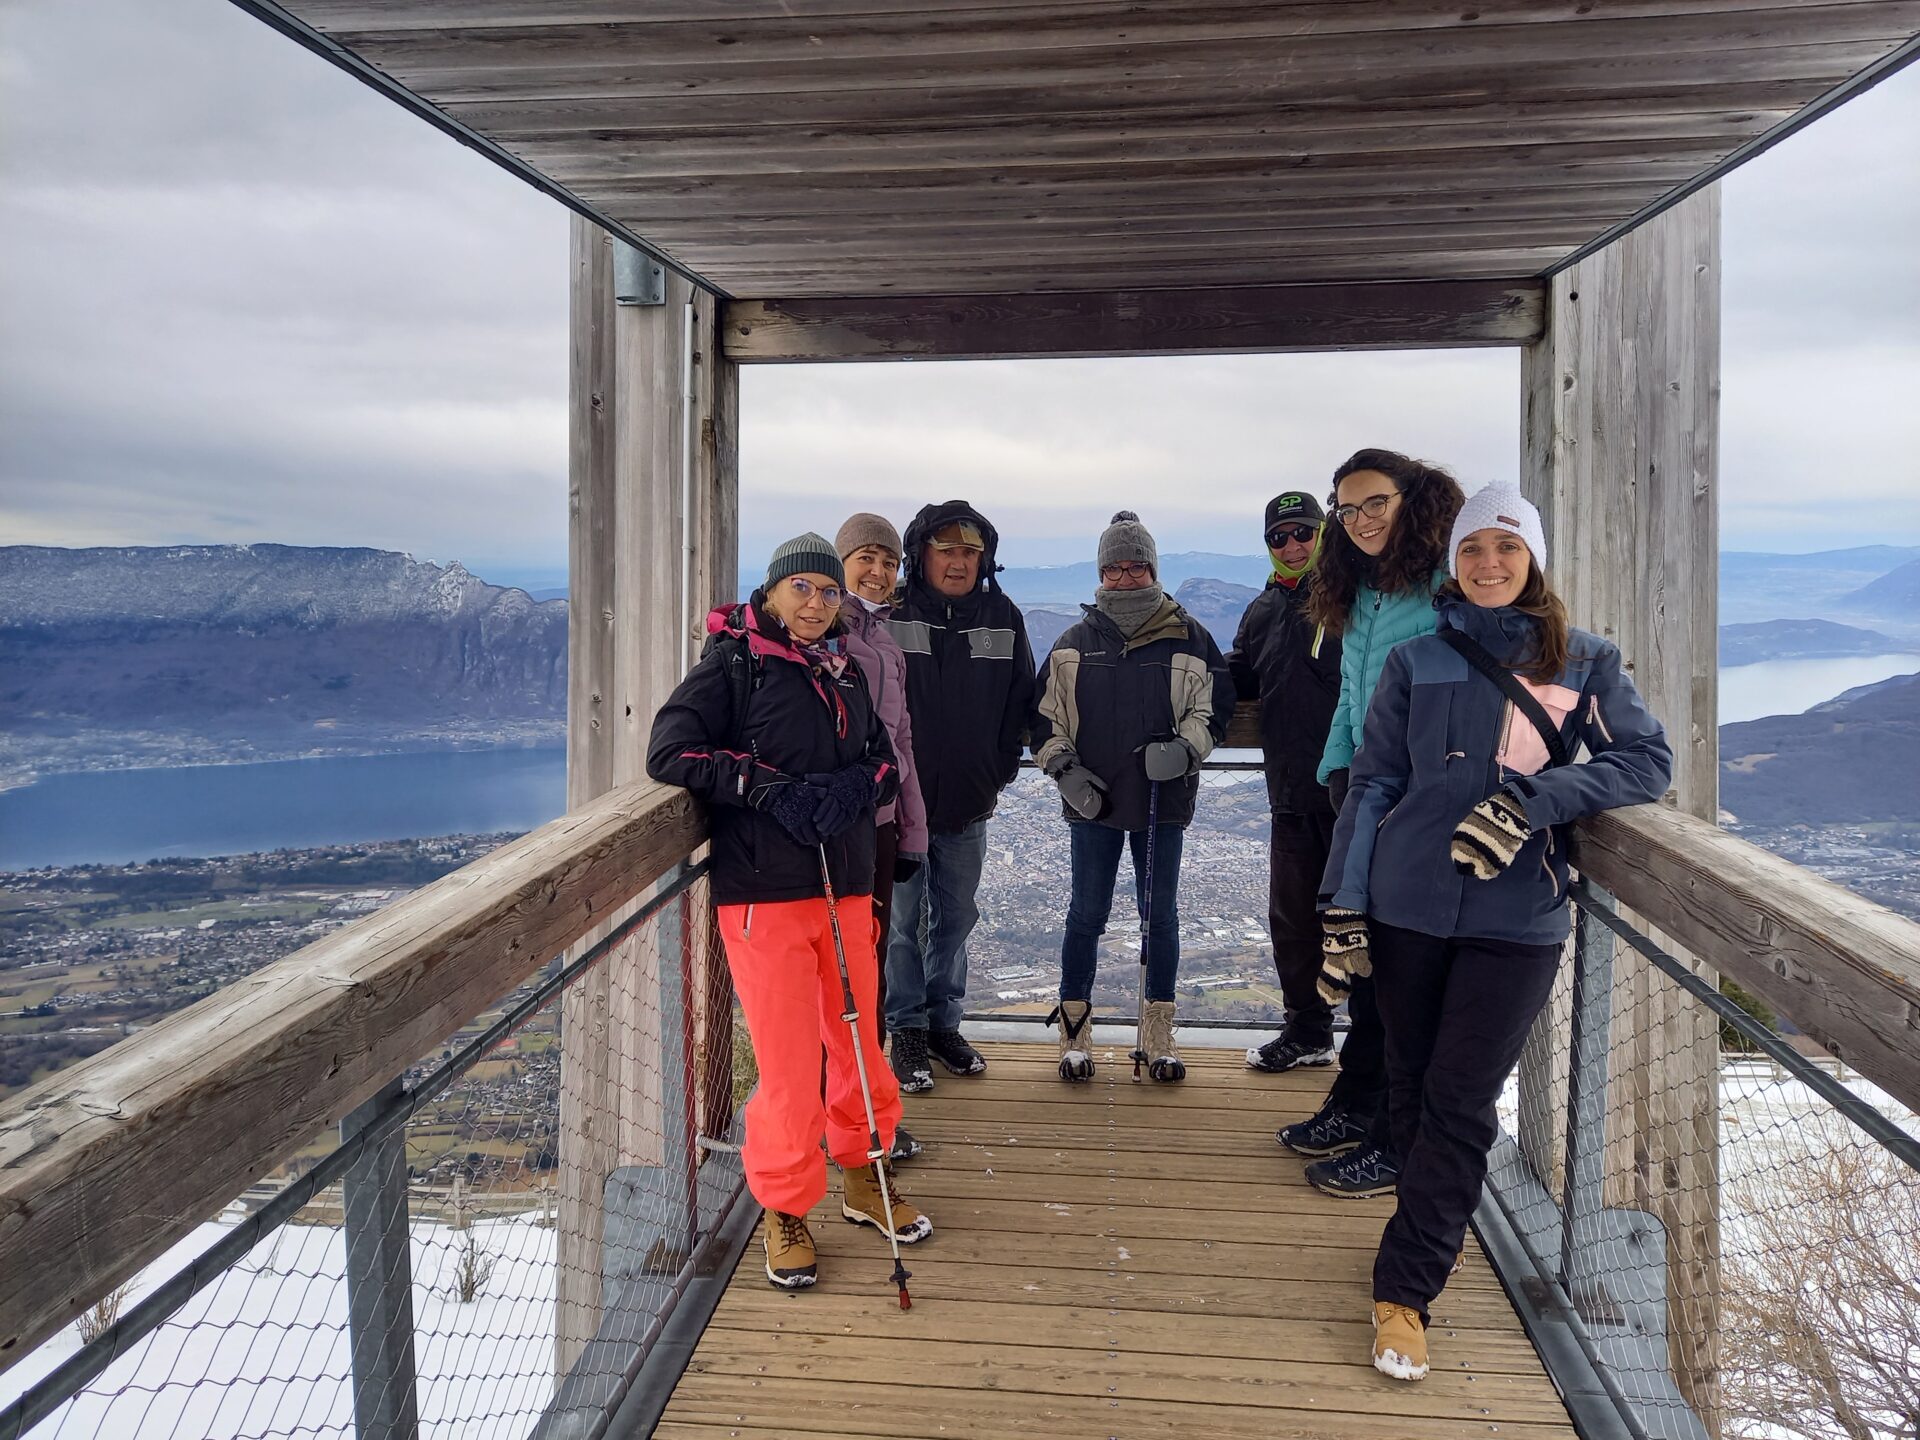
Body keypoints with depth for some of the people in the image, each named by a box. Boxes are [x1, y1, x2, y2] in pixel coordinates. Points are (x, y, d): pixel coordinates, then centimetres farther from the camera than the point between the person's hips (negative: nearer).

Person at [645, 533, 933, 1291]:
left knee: (859, 1037, 14)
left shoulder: (844, 673, 15)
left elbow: (886, 760, 15)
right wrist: (768, 787, -19)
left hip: (847, 886, 6)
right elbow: (670, 753, -12)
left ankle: (863, 1177, 35)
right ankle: (784, 1209, 16)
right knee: (788, 1058, -3)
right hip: (763, 892, -6)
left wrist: (856, 785, -9)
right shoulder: (732, 662, -3)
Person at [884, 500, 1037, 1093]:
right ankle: (907, 1031, 18)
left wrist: (1000, 771, 5)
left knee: (956, 918, 15)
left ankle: (944, 1023, 30)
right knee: (903, 920, 4)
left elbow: (1019, 703, 10)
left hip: (969, 804, 4)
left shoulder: (1003, 620, 3)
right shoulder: (891, 616, -8)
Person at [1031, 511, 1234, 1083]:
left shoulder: (1188, 639, 1)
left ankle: (1158, 1035, 20)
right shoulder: (1075, 642, 4)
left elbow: (1215, 705, 6)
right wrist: (1063, 767, -4)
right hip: (1092, 801, 0)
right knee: (1087, 915, 6)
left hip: (1163, 799, 0)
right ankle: (1075, 1031, 18)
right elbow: (1045, 714, 8)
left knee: (1160, 915, 8)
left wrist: (1186, 746, -12)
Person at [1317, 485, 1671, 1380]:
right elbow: (1374, 783, 5)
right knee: (1411, 1087, 9)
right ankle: (1437, 1230, 33)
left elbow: (1647, 759, -3)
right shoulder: (1417, 662, 5)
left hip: (1517, 918, -1)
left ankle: (1404, 1290, 6)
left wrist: (1530, 803, -17)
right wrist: (1344, 902, -1)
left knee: (1462, 1103, -3)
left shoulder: (1583, 661, 5)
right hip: (1407, 904, 1)